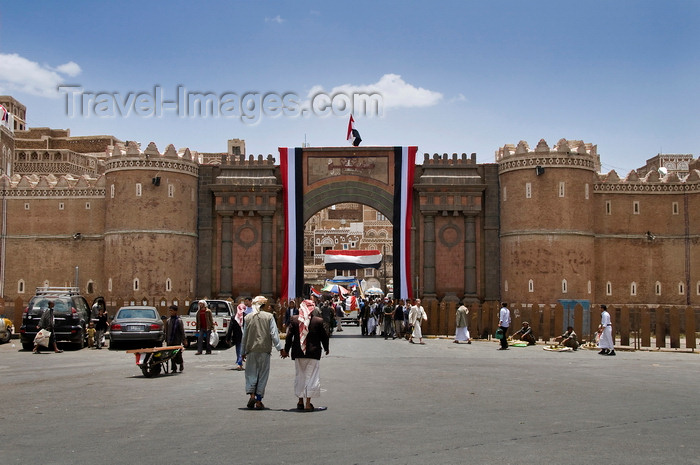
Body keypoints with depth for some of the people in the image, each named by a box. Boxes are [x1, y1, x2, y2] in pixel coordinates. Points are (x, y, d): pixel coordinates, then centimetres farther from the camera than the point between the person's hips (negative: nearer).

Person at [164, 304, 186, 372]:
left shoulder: (179, 320, -5)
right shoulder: (168, 321, 8)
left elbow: (182, 331, -4)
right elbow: (166, 332, 14)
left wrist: (183, 340, -7)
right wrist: (166, 340, 12)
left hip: (177, 341, -4)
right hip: (170, 342, 4)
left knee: (178, 355, 1)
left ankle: (181, 363, 27)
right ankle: (174, 368, 10)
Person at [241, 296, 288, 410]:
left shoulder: (247, 317, 3)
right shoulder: (269, 316, -3)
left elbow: (244, 336, 7)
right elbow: (274, 334, -7)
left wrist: (243, 352, 15)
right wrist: (281, 349, -4)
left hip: (251, 350, 1)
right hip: (264, 350, -1)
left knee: (251, 373, 9)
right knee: (262, 375, 5)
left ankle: (251, 395, -11)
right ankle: (258, 401, 6)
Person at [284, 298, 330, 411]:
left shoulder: (294, 320, -3)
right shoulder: (318, 321, -7)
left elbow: (289, 336, 0)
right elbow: (324, 336, 1)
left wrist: (286, 350, 11)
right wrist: (326, 348, 18)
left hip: (298, 353, 3)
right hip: (313, 353, -2)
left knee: (300, 376, 15)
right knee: (311, 376, 3)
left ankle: (300, 401, 21)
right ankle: (308, 402, -1)